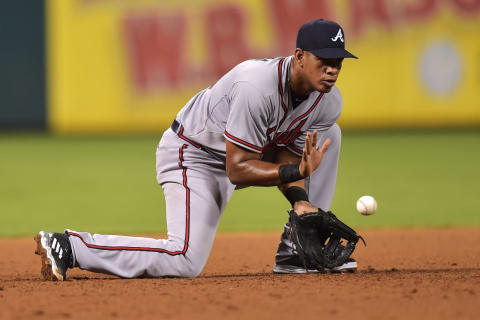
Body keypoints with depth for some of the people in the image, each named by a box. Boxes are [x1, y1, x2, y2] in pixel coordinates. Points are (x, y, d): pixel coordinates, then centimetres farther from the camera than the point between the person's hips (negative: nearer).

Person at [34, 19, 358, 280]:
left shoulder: (329, 102, -9)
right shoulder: (257, 88, -35)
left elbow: (286, 156, -2)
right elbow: (237, 170, -30)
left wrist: (299, 199, -21)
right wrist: (295, 171, -37)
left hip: (243, 148, 9)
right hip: (193, 155, -9)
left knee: (328, 137, 6)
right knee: (185, 261, -25)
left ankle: (296, 252, 8)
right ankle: (69, 246, -16)